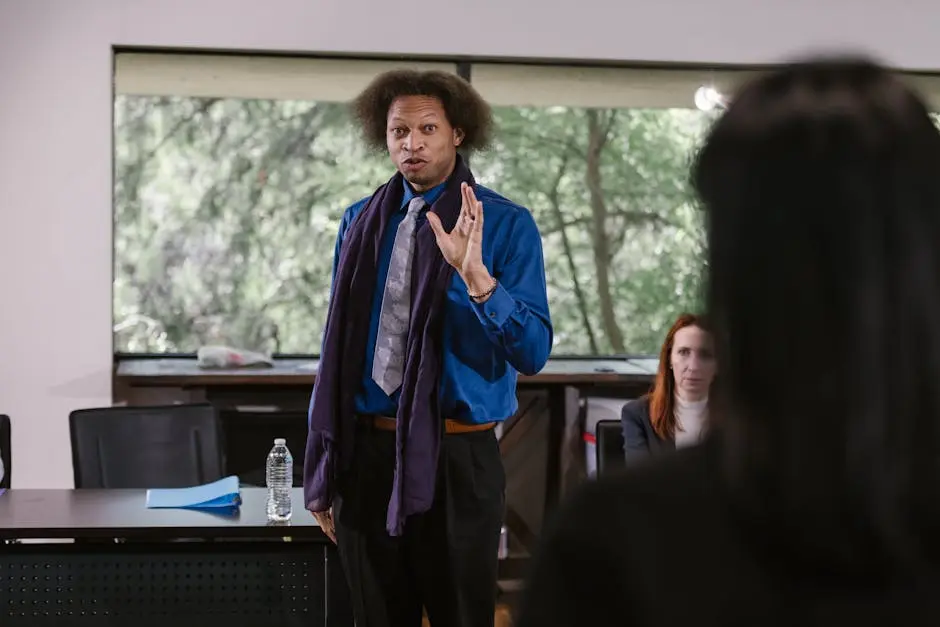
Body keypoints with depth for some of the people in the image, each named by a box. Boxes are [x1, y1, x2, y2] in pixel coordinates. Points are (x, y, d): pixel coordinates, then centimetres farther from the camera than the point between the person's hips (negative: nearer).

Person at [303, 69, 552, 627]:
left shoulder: (506, 224, -6)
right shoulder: (362, 223, 6)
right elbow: (338, 343, 12)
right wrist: (322, 473, 12)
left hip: (457, 457, -3)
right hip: (367, 453, 4)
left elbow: (533, 353, -14)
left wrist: (474, 274, -29)